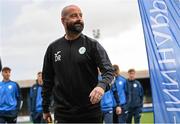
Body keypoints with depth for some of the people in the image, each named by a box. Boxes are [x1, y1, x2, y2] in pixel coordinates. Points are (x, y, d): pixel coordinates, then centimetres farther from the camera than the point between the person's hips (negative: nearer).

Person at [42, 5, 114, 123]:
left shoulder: (92, 44, 0)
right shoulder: (53, 48, 7)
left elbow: (108, 70, -8)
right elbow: (47, 80, 13)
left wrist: (102, 85, -30)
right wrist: (45, 108, 12)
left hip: (91, 113, -1)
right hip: (63, 114, 2)